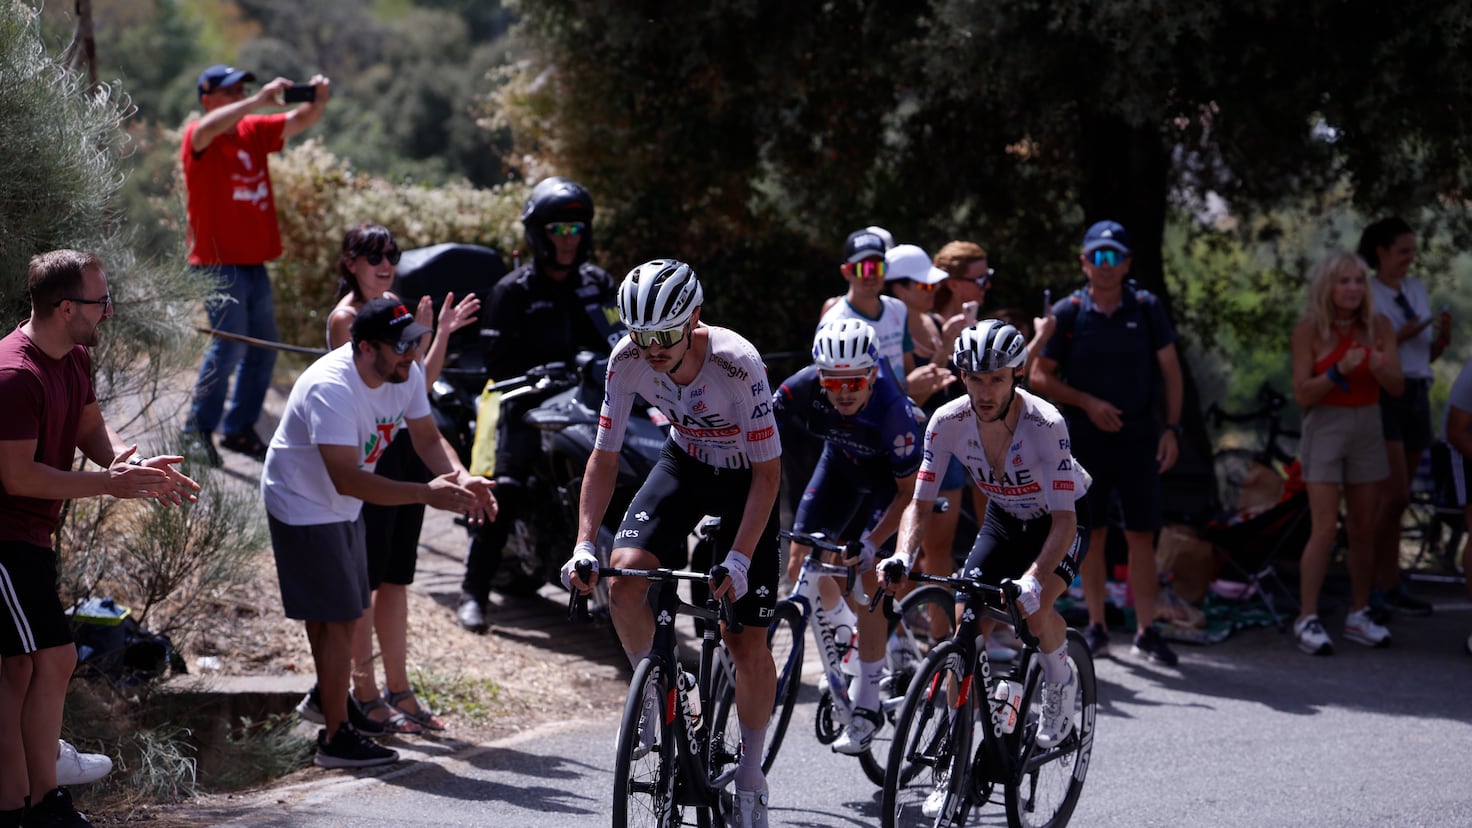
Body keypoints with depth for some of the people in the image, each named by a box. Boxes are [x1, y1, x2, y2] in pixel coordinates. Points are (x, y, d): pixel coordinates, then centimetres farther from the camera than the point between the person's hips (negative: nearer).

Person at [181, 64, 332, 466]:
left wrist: (317, 101, -19)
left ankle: (239, 429, 23)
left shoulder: (255, 131, 9)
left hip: (254, 262, 7)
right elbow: (209, 128, -31)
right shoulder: (198, 139, -8)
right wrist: (259, 101, -39)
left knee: (263, 349, 11)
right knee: (229, 345, -14)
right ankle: (198, 429, -1)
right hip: (219, 263, -7)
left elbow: (299, 122, 4)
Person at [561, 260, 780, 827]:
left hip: (744, 477, -3)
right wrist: (584, 546, -24)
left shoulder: (737, 365, -33)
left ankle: (750, 773, 13)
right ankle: (653, 692, 3)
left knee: (747, 642, -6)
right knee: (624, 577, -24)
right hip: (684, 463, 3)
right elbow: (604, 457, -13)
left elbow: (767, 472, -26)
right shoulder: (628, 360, -22)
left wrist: (739, 560, -34)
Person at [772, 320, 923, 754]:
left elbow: (909, 491, -28)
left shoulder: (891, 409, -38)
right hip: (841, 460, 4)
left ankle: (867, 707, -10)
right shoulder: (801, 389, -31)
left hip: (890, 474, -4)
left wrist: (872, 543, -38)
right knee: (802, 560, -7)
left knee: (865, 574, -18)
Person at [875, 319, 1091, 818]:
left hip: (1060, 520, -4)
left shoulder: (1045, 425, -34)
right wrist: (902, 557, -34)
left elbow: (1063, 519, -35)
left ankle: (1061, 680, 2)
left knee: (1034, 609, -31)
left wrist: (1033, 580, -50)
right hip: (1004, 518, 4)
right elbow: (921, 502, -15)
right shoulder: (948, 422, -22)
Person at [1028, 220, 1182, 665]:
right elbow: (1040, 376, 2)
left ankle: (1145, 631, 2)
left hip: (1137, 436, 0)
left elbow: (1170, 370, 5)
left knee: (1142, 535, -1)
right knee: (1092, 532, 4)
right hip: (1086, 437, 0)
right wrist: (1087, 403, -10)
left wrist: (1171, 428, -3)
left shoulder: (1146, 308, 1)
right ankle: (1096, 626, 13)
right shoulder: (1068, 312, -2)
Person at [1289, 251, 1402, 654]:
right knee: (1325, 529, -10)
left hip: (1367, 429, 4)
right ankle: (1307, 619, -7)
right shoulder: (1308, 330, -9)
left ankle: (1359, 616, 17)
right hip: (1324, 428, -4)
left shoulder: (1378, 326, -1)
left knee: (1363, 530, 8)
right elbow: (1302, 393, -10)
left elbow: (1396, 388, -2)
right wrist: (1339, 370, -25)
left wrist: (1381, 368, -23)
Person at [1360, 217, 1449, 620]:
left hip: (1416, 396, 6)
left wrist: (1444, 336, -4)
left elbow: (1429, 355, 16)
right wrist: (1400, 336, -18)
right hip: (1380, 396, -6)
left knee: (1396, 499, 7)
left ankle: (1378, 584, 11)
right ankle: (1387, 584, -7)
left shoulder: (1418, 290, 13)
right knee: (1395, 496, -15)